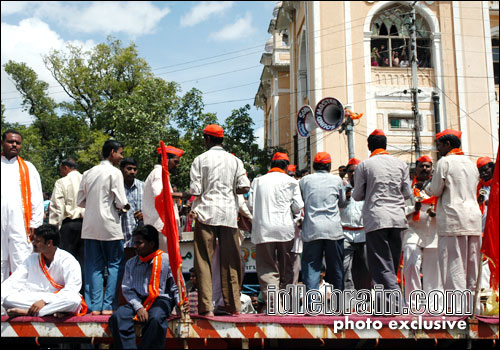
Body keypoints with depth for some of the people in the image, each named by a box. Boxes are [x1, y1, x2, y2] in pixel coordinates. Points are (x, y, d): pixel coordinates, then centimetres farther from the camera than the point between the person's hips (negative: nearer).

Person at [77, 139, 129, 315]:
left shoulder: (88, 173, 11)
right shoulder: (115, 172, -7)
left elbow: (80, 201, 12)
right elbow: (121, 202, -12)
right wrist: (124, 208, 9)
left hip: (90, 226, 6)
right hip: (109, 226, -6)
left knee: (94, 267, 8)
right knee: (115, 265, 3)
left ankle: (95, 306, 7)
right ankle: (108, 305, 0)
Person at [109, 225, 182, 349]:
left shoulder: (166, 260, 2)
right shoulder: (131, 263, 14)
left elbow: (176, 287, 3)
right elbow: (127, 289, 7)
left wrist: (181, 303, -17)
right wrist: (138, 307, -10)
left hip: (161, 299, -3)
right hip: (137, 301, 4)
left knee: (156, 319, -36)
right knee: (117, 317, -24)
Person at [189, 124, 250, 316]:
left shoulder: (200, 159, 1)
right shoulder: (234, 160, 9)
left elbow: (195, 190, -5)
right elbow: (245, 187, -1)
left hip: (206, 213, -2)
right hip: (229, 214, 3)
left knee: (204, 261, 0)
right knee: (230, 261, 8)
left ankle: (206, 306, -4)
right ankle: (233, 305, 13)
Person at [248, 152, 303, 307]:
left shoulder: (258, 181, 8)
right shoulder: (291, 181, 3)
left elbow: (250, 205, 6)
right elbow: (298, 207, 0)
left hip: (263, 230, 1)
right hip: (285, 229, 0)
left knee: (267, 267, 1)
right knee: (286, 268, 11)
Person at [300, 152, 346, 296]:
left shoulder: (304, 180, 3)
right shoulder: (336, 179, 5)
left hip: (311, 230, 0)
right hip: (333, 229, 1)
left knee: (311, 267, 1)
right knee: (336, 267, 11)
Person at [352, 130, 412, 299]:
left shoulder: (364, 165, -1)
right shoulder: (400, 164, 9)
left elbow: (357, 195, 2)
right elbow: (407, 193, 10)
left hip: (375, 218, -4)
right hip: (397, 217, 4)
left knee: (381, 263, -3)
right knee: (393, 262, 13)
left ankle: (398, 301, -18)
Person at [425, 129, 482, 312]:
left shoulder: (444, 162, -4)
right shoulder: (471, 164, 17)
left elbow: (435, 191, -4)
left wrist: (427, 189, 16)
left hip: (452, 220, -7)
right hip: (474, 218, 7)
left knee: (453, 263, -5)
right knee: (472, 264, 10)